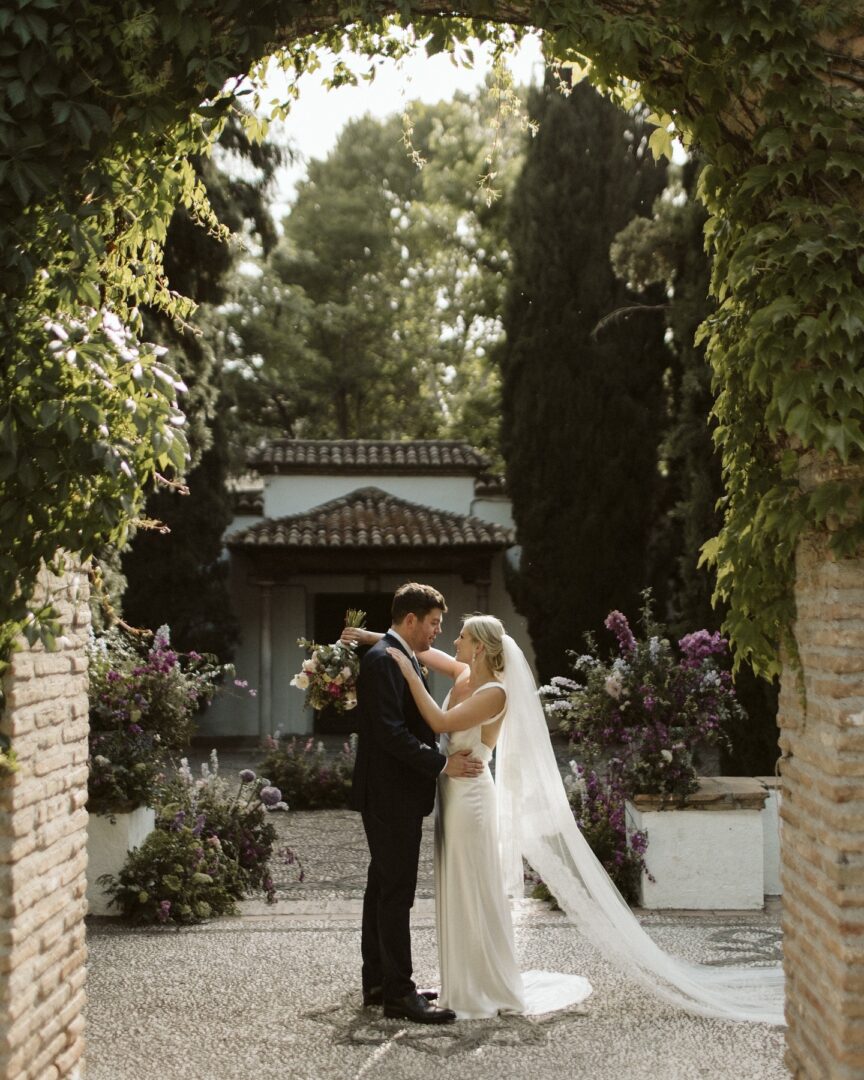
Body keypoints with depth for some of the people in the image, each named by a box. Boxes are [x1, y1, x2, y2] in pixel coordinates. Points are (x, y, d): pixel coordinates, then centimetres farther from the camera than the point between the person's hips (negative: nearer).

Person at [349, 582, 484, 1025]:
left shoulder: (401, 658, 16)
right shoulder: (382, 659, -16)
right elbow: (390, 732, -23)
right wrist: (442, 764, -20)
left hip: (397, 794, 11)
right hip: (390, 794, -11)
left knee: (383, 889, 15)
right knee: (395, 893, -6)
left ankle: (378, 983, 23)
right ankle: (398, 993, -2)